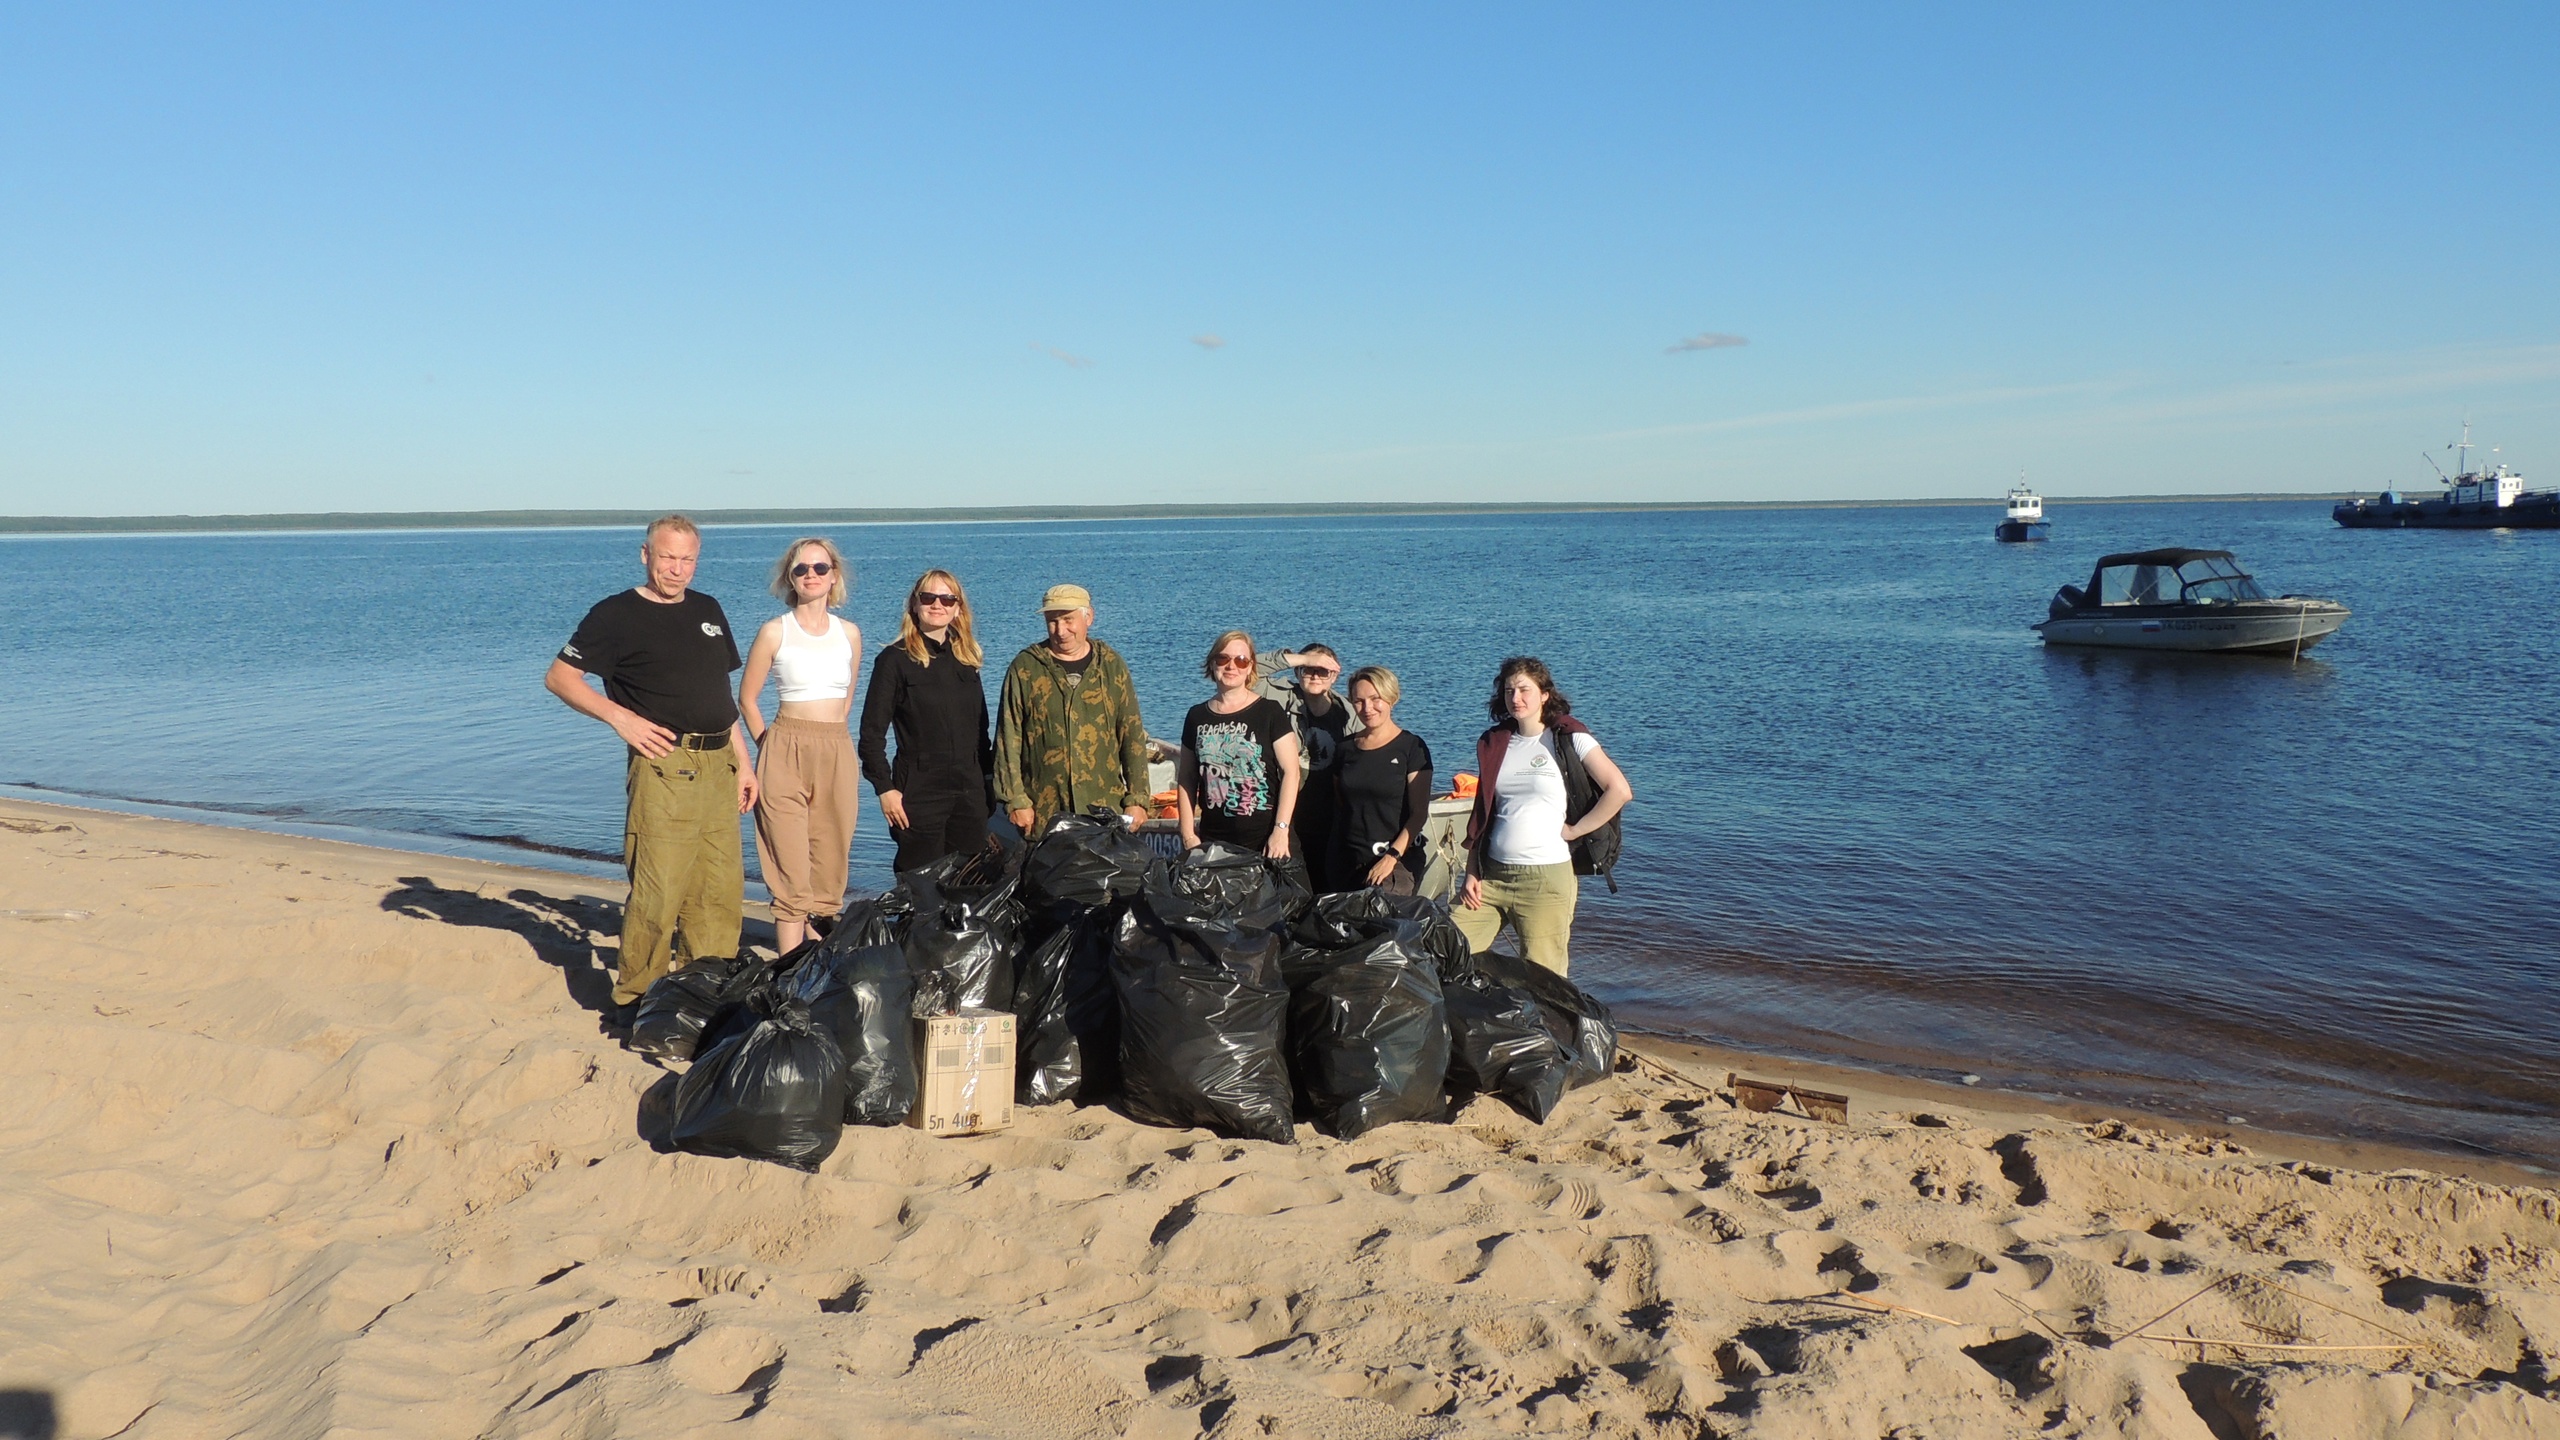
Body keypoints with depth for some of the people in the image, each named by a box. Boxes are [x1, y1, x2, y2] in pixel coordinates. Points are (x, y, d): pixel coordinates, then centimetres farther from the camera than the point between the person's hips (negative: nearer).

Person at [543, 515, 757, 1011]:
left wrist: (742, 763, 17)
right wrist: (618, 715, -16)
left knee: (722, 894, 8)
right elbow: (559, 677, -4)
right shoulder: (617, 614, -1)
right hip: (664, 764, -6)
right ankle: (635, 1000, 7)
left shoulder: (708, 610, 17)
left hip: (717, 767, 6)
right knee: (657, 895, -7)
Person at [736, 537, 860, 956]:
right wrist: (773, 748, 9)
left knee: (830, 875, 7)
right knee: (792, 879, -6)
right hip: (786, 759, -4)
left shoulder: (849, 633, 10)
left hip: (838, 756, 4)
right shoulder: (775, 631, -1)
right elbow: (747, 699, 6)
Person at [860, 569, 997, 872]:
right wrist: (885, 788, -10)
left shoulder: (966, 660, 12)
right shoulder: (895, 660, -3)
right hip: (919, 792, -5)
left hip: (969, 790, 5)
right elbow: (872, 733, -5)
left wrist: (988, 778, 12)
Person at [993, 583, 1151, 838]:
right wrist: (1015, 800, -4)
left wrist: (1136, 799, 2)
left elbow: (1132, 736, 8)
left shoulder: (1112, 666, 8)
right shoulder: (1025, 668, 4)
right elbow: (1008, 740, 2)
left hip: (1105, 810, 1)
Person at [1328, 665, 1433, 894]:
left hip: (1398, 861, -5)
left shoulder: (1411, 747, -2)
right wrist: (1334, 861, 7)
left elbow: (1419, 813, -6)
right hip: (1348, 862, 5)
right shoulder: (1346, 749, 12)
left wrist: (1391, 857, -15)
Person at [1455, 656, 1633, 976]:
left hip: (1546, 879, -5)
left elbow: (1620, 791, -11)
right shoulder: (1493, 744, 13)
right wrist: (1471, 874, 8)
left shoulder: (1569, 738, -2)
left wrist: (1573, 830, -9)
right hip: (1491, 875, 5)